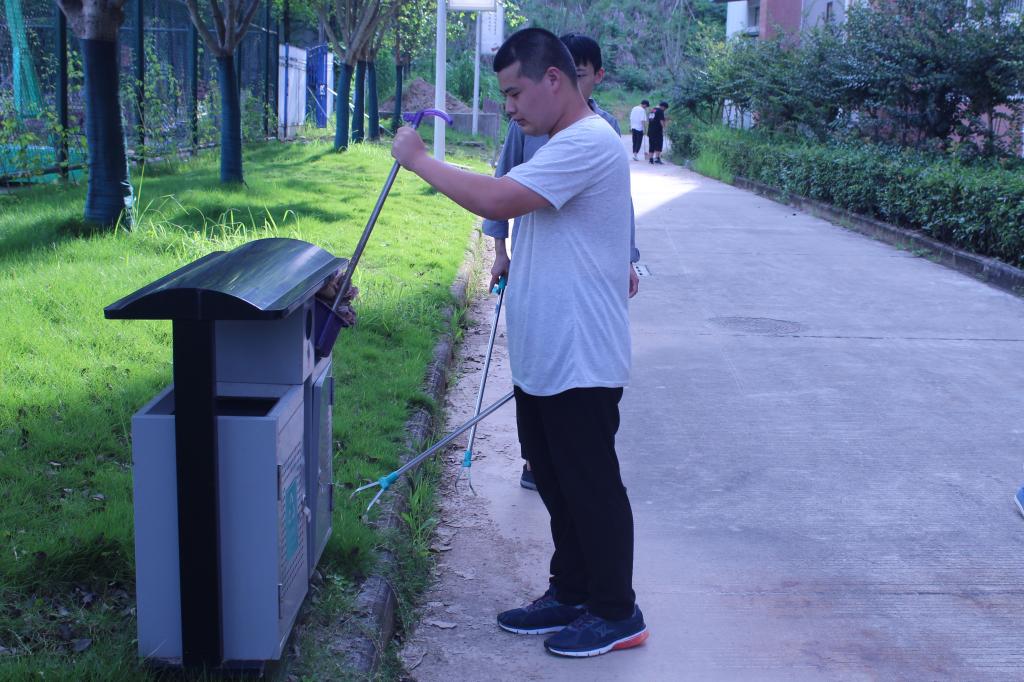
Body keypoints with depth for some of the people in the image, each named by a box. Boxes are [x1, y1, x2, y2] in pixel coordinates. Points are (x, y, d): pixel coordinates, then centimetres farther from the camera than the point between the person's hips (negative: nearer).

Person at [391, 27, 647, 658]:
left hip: (580, 365, -10)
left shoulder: (588, 143, -19)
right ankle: (570, 595, 32)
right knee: (558, 485, 18)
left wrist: (418, 159, -17)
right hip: (544, 362, 10)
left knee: (592, 488, 2)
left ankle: (617, 613, 16)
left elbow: (495, 201, -28)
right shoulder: (567, 145, 15)